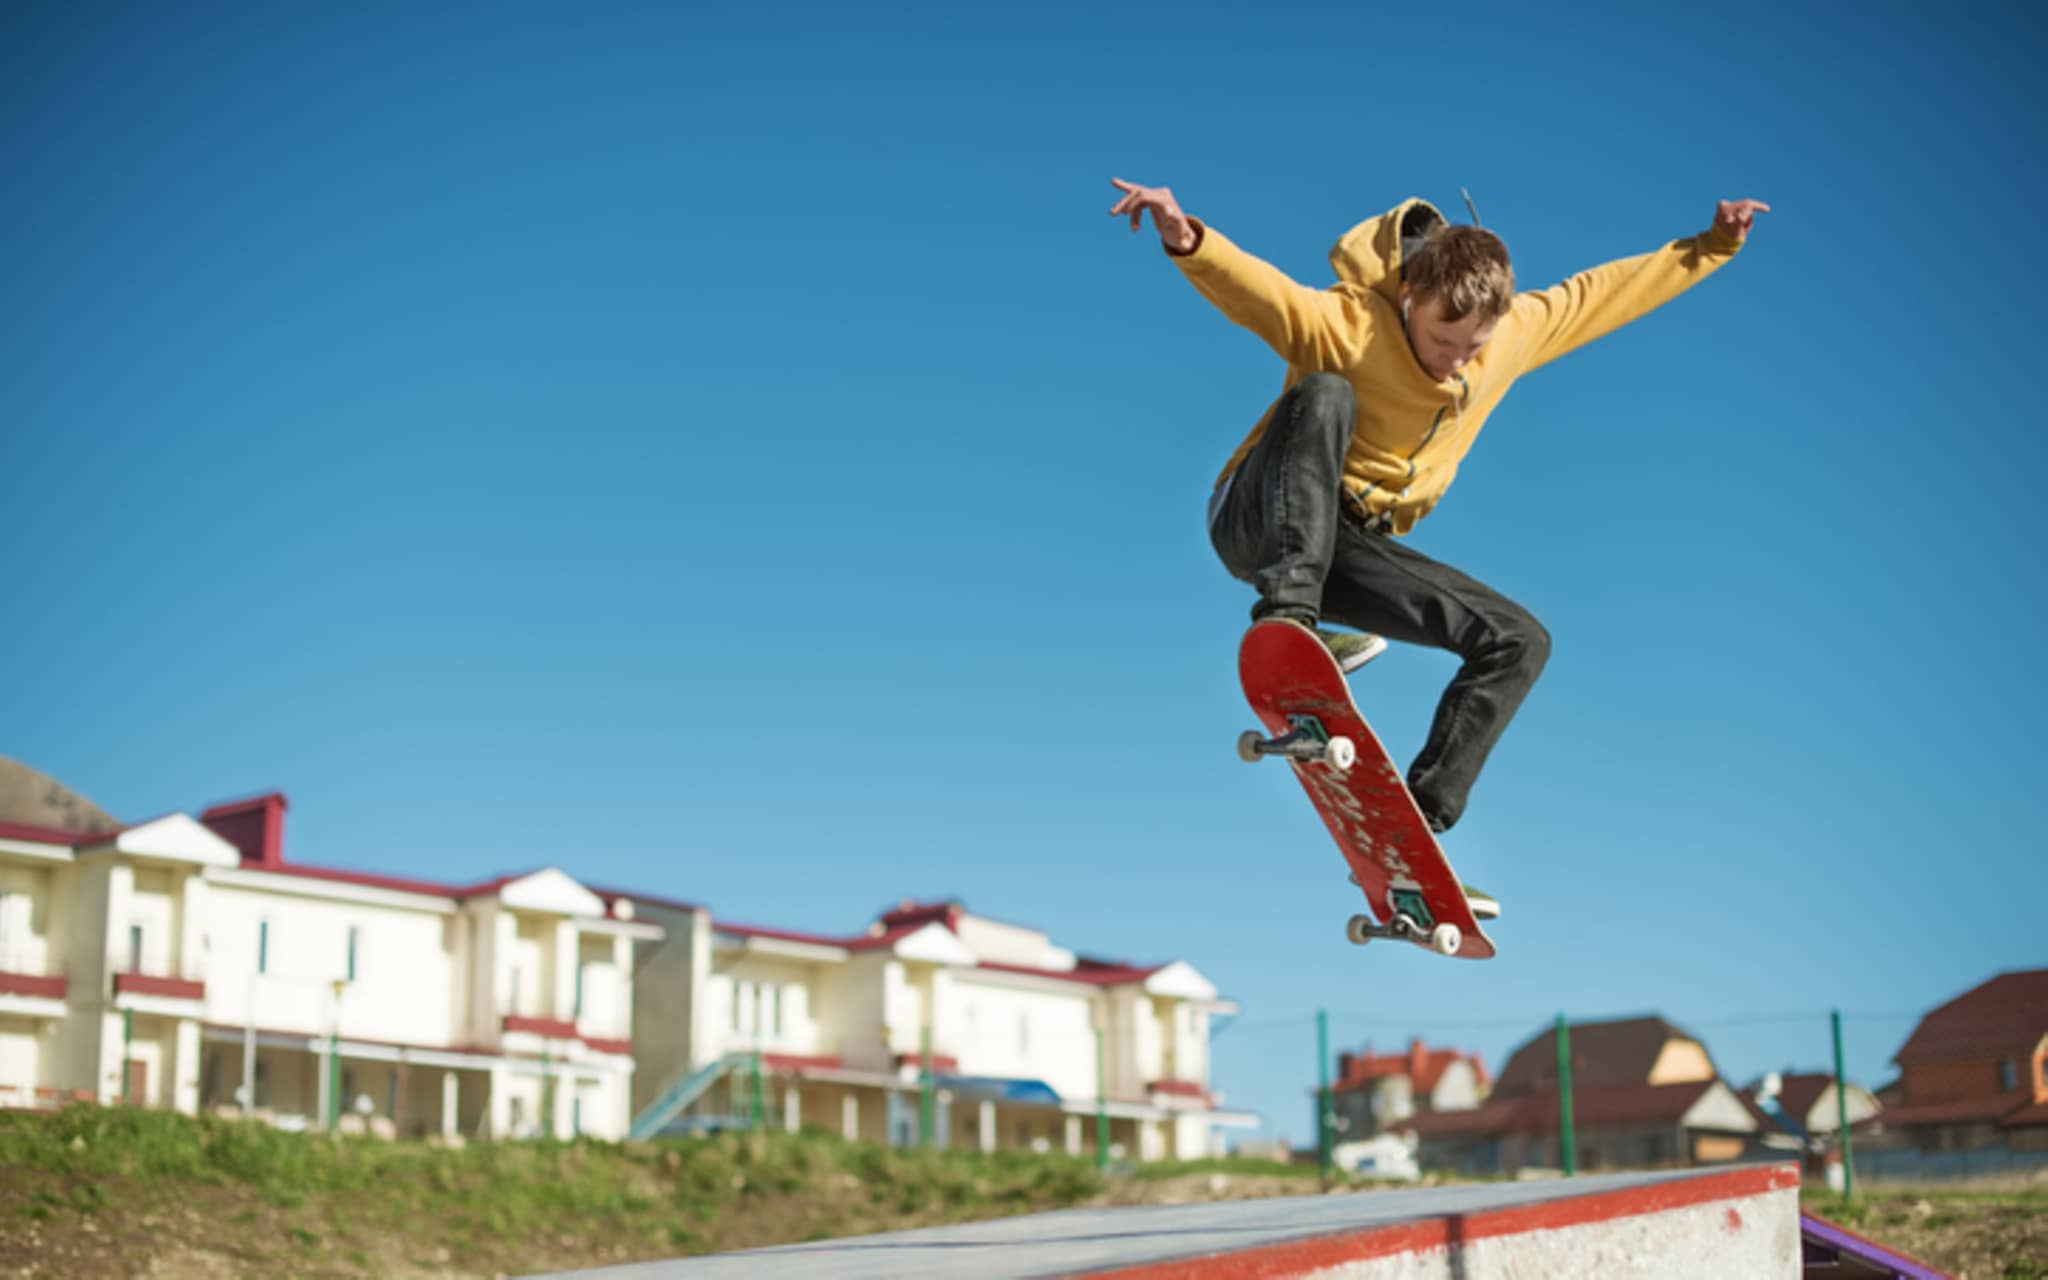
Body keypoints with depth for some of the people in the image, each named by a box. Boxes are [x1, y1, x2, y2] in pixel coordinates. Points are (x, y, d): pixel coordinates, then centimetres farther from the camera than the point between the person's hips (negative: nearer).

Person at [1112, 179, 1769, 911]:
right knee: (1323, 396, -34)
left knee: (1520, 641, -4)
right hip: (1264, 525, -6)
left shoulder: (1518, 333, -2)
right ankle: (1285, 618, -47)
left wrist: (1711, 248, 11)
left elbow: (1605, 293, 12)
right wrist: (1187, 239, -57)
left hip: (1348, 550, 6)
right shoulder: (1346, 325, -21)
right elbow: (1253, 288, -38)